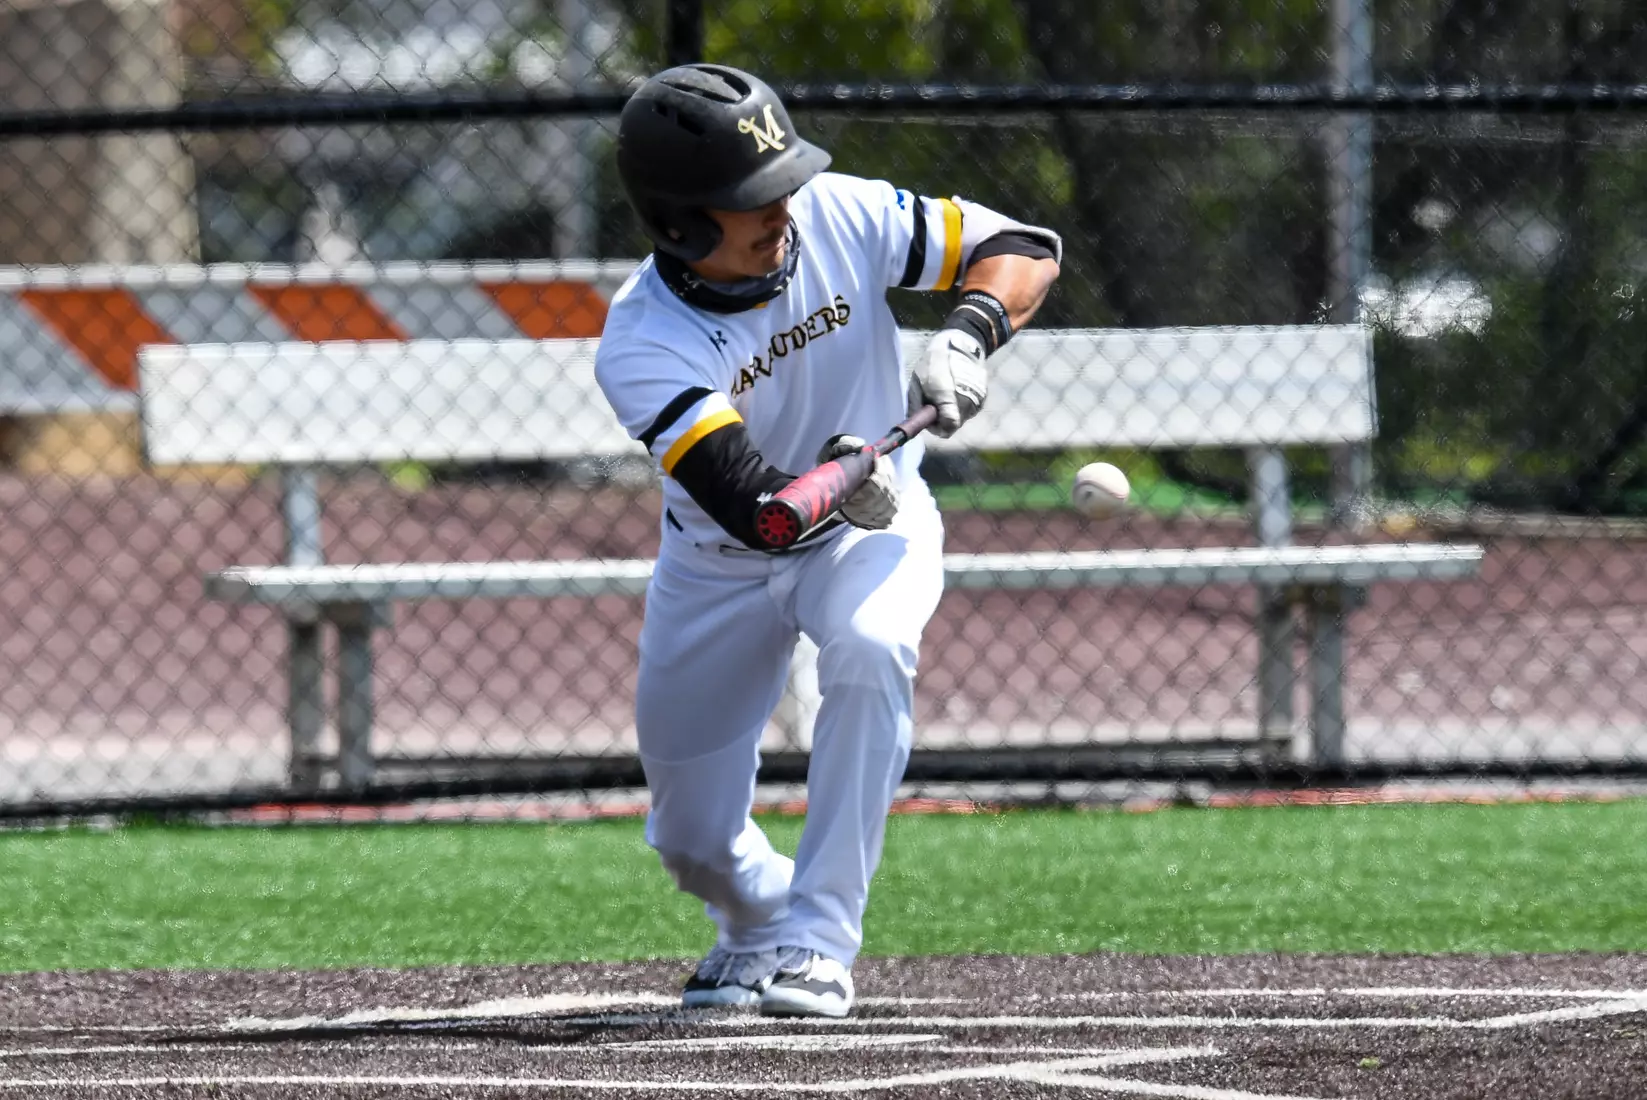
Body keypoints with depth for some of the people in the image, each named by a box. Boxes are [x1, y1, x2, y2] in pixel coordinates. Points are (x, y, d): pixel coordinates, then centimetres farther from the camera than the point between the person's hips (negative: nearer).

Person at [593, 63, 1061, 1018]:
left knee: (870, 651, -34)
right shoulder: (643, 347, -30)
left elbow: (1026, 248, -18)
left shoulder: (835, 218, -23)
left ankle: (818, 939, -26)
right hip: (720, 566, 0)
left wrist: (967, 337, -37)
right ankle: (759, 915, 44)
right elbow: (748, 501, -41)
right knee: (695, 841, 5)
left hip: (875, 523, 0)